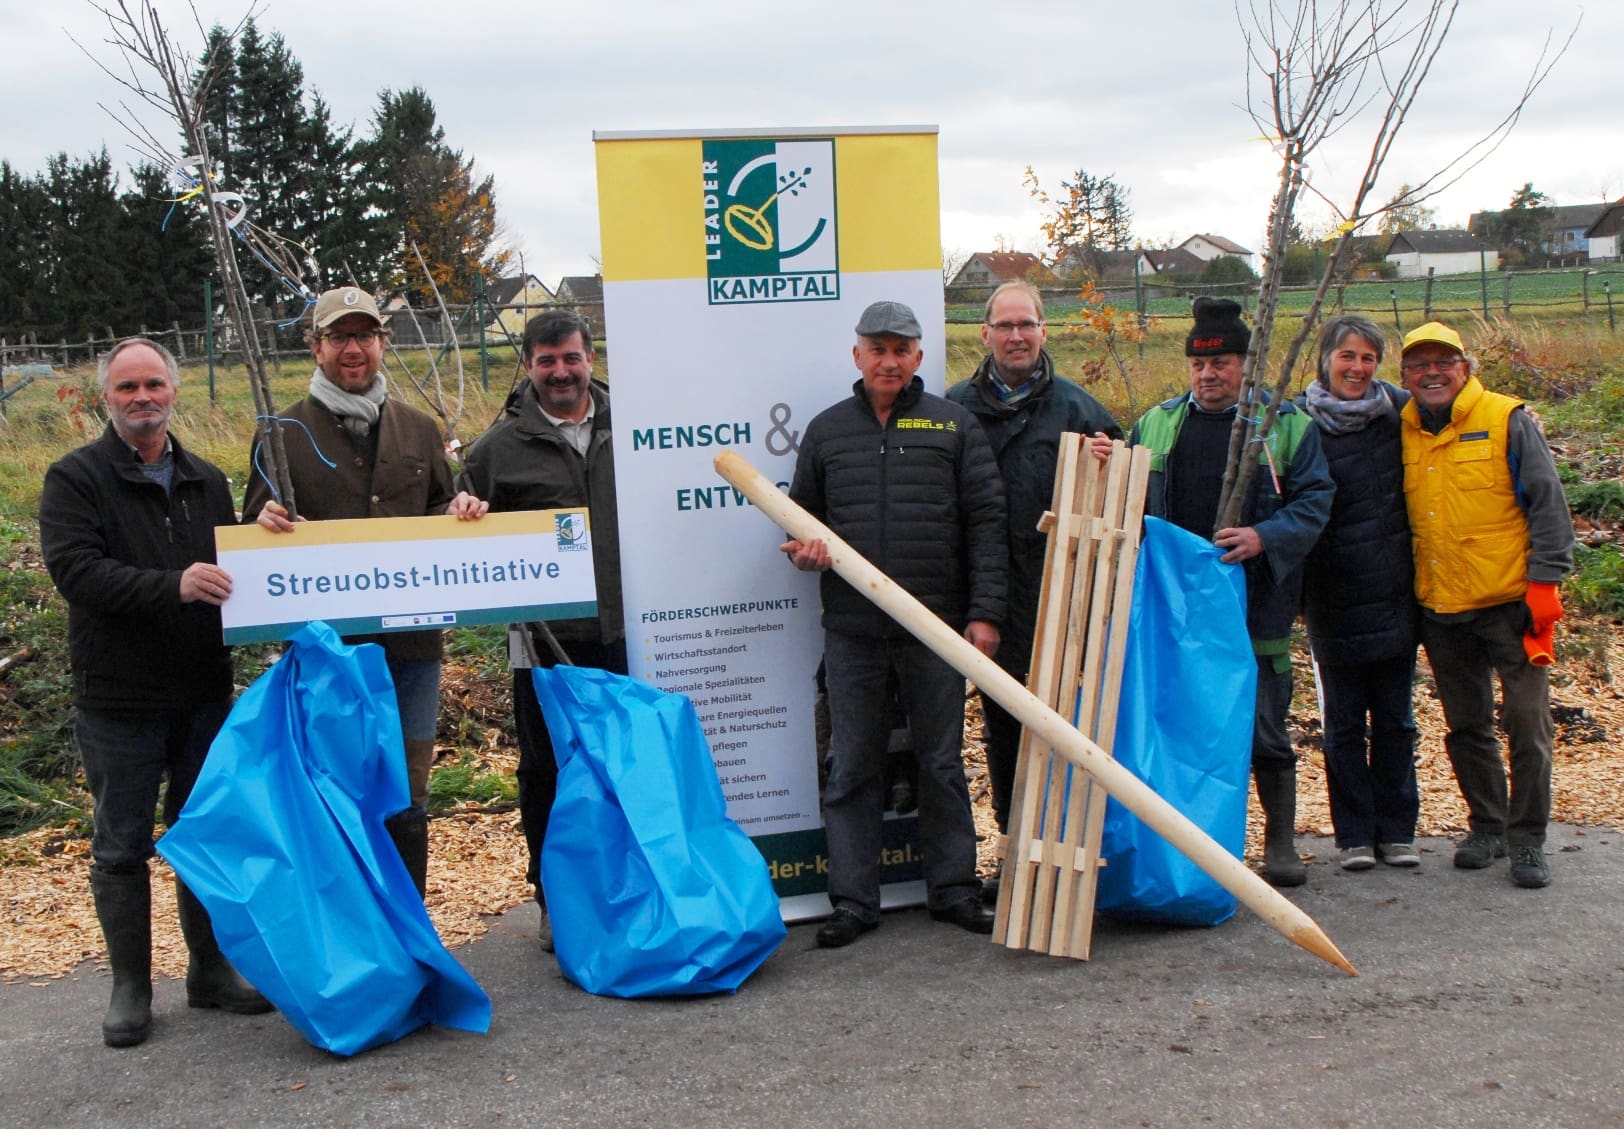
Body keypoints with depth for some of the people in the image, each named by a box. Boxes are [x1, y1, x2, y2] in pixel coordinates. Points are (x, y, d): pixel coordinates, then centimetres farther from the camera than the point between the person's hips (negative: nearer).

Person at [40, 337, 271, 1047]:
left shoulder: (206, 481, 12)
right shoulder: (75, 479, -4)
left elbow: (234, 569, 20)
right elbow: (74, 569, -18)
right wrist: (170, 586, -32)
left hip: (203, 693, 5)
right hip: (118, 697, -4)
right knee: (121, 848, 5)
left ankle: (211, 971, 25)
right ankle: (130, 989, 17)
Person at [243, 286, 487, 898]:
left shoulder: (419, 430, 14)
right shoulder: (286, 434, 5)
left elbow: (440, 514, 22)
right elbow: (252, 535, 6)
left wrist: (461, 510, -1)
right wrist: (267, 522, -17)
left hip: (413, 641, 3)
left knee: (407, 801, 11)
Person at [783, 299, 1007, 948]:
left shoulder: (954, 426, 6)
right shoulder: (826, 431, 11)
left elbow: (986, 522, 2)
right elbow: (802, 514, 19)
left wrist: (984, 613, -5)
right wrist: (802, 550, -5)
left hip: (937, 625, -1)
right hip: (851, 628, 1)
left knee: (942, 762, 8)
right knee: (852, 766, 5)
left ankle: (954, 889, 19)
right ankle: (853, 900, 13)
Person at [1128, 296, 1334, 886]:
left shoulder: (1287, 426, 4)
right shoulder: (1157, 424, 14)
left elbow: (1314, 501, -2)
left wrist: (1264, 537, -18)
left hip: (1256, 605, -3)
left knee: (1264, 728, 1)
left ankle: (1280, 840, 17)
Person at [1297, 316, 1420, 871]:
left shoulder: (1398, 410, 3)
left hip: (1394, 596, 3)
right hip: (1335, 600, -2)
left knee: (1395, 720, 10)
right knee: (1343, 723, 6)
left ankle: (1396, 830, 20)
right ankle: (1354, 835, 15)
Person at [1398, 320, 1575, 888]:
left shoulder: (1507, 421, -5)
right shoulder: (1402, 433, 6)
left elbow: (1548, 506, -5)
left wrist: (1544, 582, -11)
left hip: (1509, 602, -4)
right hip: (1440, 608, 4)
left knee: (1526, 723, -2)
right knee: (1466, 726, 13)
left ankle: (1527, 840, 9)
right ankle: (1487, 825, 28)